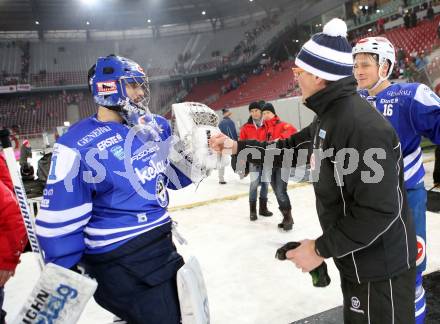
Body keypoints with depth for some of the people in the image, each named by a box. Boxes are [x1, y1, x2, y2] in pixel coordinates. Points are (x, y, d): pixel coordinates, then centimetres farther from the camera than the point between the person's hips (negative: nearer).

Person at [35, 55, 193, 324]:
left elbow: (175, 175, 12)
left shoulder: (156, 127, 2)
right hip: (119, 263, -7)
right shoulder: (77, 146, -17)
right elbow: (59, 219, -15)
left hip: (162, 242, 8)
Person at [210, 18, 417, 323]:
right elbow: (291, 149, 15)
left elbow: (379, 211, -31)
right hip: (356, 258, 9)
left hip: (381, 267, -9)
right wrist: (237, 146, 11)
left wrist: (321, 249, -22)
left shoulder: (361, 125, -29)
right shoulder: (329, 117, 4)